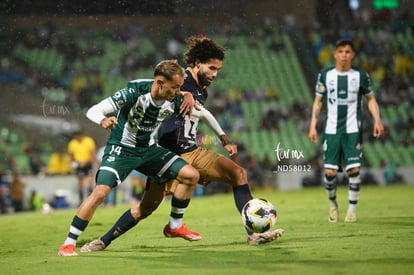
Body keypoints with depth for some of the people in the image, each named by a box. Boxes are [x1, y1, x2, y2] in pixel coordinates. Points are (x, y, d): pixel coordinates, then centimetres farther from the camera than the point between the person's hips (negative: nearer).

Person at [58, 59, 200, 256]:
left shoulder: (173, 100, -12)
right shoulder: (135, 92, -27)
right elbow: (93, 111, -26)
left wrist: (188, 96, -11)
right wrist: (103, 120, -51)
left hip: (148, 149, 6)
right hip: (121, 149, -6)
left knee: (191, 175, -3)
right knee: (100, 192, -25)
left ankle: (175, 225, 16)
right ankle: (68, 244, -13)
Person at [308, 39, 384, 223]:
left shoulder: (360, 76, 2)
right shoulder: (325, 75, 4)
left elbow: (371, 98, 11)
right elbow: (318, 101, 10)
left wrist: (377, 120, -2)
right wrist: (313, 126, 3)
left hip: (352, 130, -1)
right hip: (331, 130, 1)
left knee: (354, 169, -10)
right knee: (330, 171, -5)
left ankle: (352, 208, 4)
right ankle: (333, 204, 20)